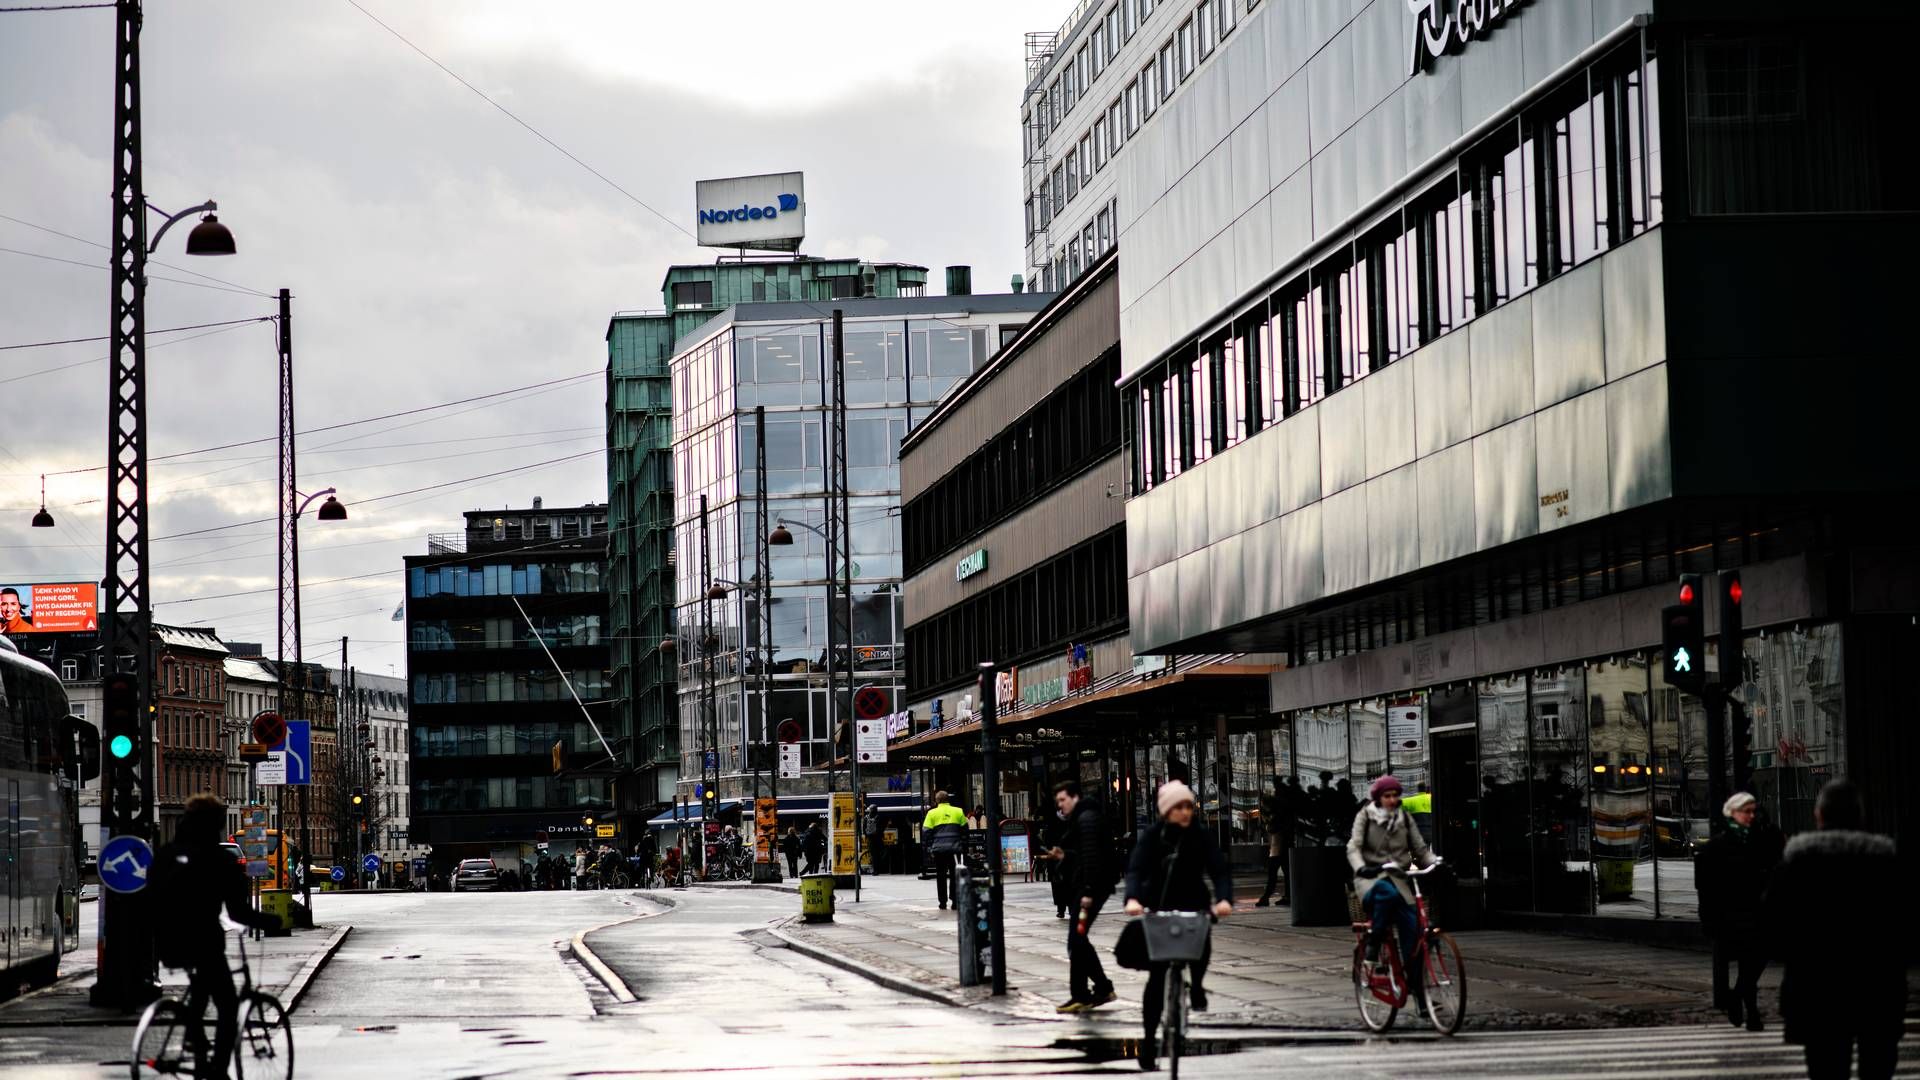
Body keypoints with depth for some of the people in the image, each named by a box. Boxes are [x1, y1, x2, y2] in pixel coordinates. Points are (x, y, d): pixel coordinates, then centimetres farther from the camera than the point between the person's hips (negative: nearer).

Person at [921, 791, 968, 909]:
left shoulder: (932, 813, 0)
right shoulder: (958, 812, 6)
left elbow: (926, 832, -2)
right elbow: (965, 830, 10)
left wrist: (929, 848, 4)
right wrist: (964, 847, 17)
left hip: (939, 849, -1)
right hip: (955, 849, 1)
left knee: (941, 877, 6)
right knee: (955, 875, 8)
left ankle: (943, 903, 6)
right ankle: (956, 902, 4)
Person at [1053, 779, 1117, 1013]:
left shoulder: (1086, 818, -13)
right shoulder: (1080, 818, 20)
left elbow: (1091, 856, -21)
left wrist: (1088, 891, -25)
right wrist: (1064, 855, 11)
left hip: (1091, 886, -11)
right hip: (1088, 886, 11)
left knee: (1076, 940, -9)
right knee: (1078, 940, 14)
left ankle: (1081, 995, -7)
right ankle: (1102, 987, 20)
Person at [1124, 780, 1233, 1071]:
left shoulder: (1201, 837, -4)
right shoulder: (1152, 836, -8)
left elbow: (1219, 869, -13)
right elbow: (1136, 869, -19)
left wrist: (1224, 898, -33)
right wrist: (1133, 898, -39)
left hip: (1194, 906, 1)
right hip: (1159, 909, -1)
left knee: (1201, 941, -29)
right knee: (1157, 975, -1)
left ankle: (1197, 986, 2)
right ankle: (1149, 1037, 9)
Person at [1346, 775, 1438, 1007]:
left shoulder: (1404, 817, 12)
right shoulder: (1365, 816, 2)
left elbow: (1420, 848, 10)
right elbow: (1354, 847, -8)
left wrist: (1435, 864, -10)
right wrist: (1361, 868, -29)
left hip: (1397, 877, 4)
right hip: (1371, 878, -3)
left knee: (1412, 925, -15)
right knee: (1387, 893, -40)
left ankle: (1418, 990, -11)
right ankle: (1373, 945, -22)